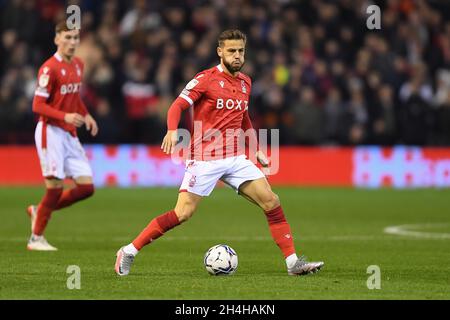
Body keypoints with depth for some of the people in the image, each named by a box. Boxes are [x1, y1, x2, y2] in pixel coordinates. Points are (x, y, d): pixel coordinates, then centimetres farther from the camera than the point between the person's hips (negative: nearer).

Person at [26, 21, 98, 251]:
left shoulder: (78, 65, 11)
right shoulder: (49, 68, -13)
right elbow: (38, 106, -15)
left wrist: (86, 115, 9)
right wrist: (65, 116, -27)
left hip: (70, 134, 8)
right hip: (51, 131, -8)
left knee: (86, 187, 0)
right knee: (55, 187, -8)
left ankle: (39, 211, 18)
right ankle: (36, 238, 7)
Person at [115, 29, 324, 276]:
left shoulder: (245, 82, 13)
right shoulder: (206, 79, -7)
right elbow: (177, 106, -13)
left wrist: (256, 149, 22)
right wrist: (172, 130, -32)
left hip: (235, 158, 6)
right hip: (204, 159, -6)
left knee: (272, 203, -4)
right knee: (183, 213, -13)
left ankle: (293, 262, 2)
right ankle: (129, 252, -3)